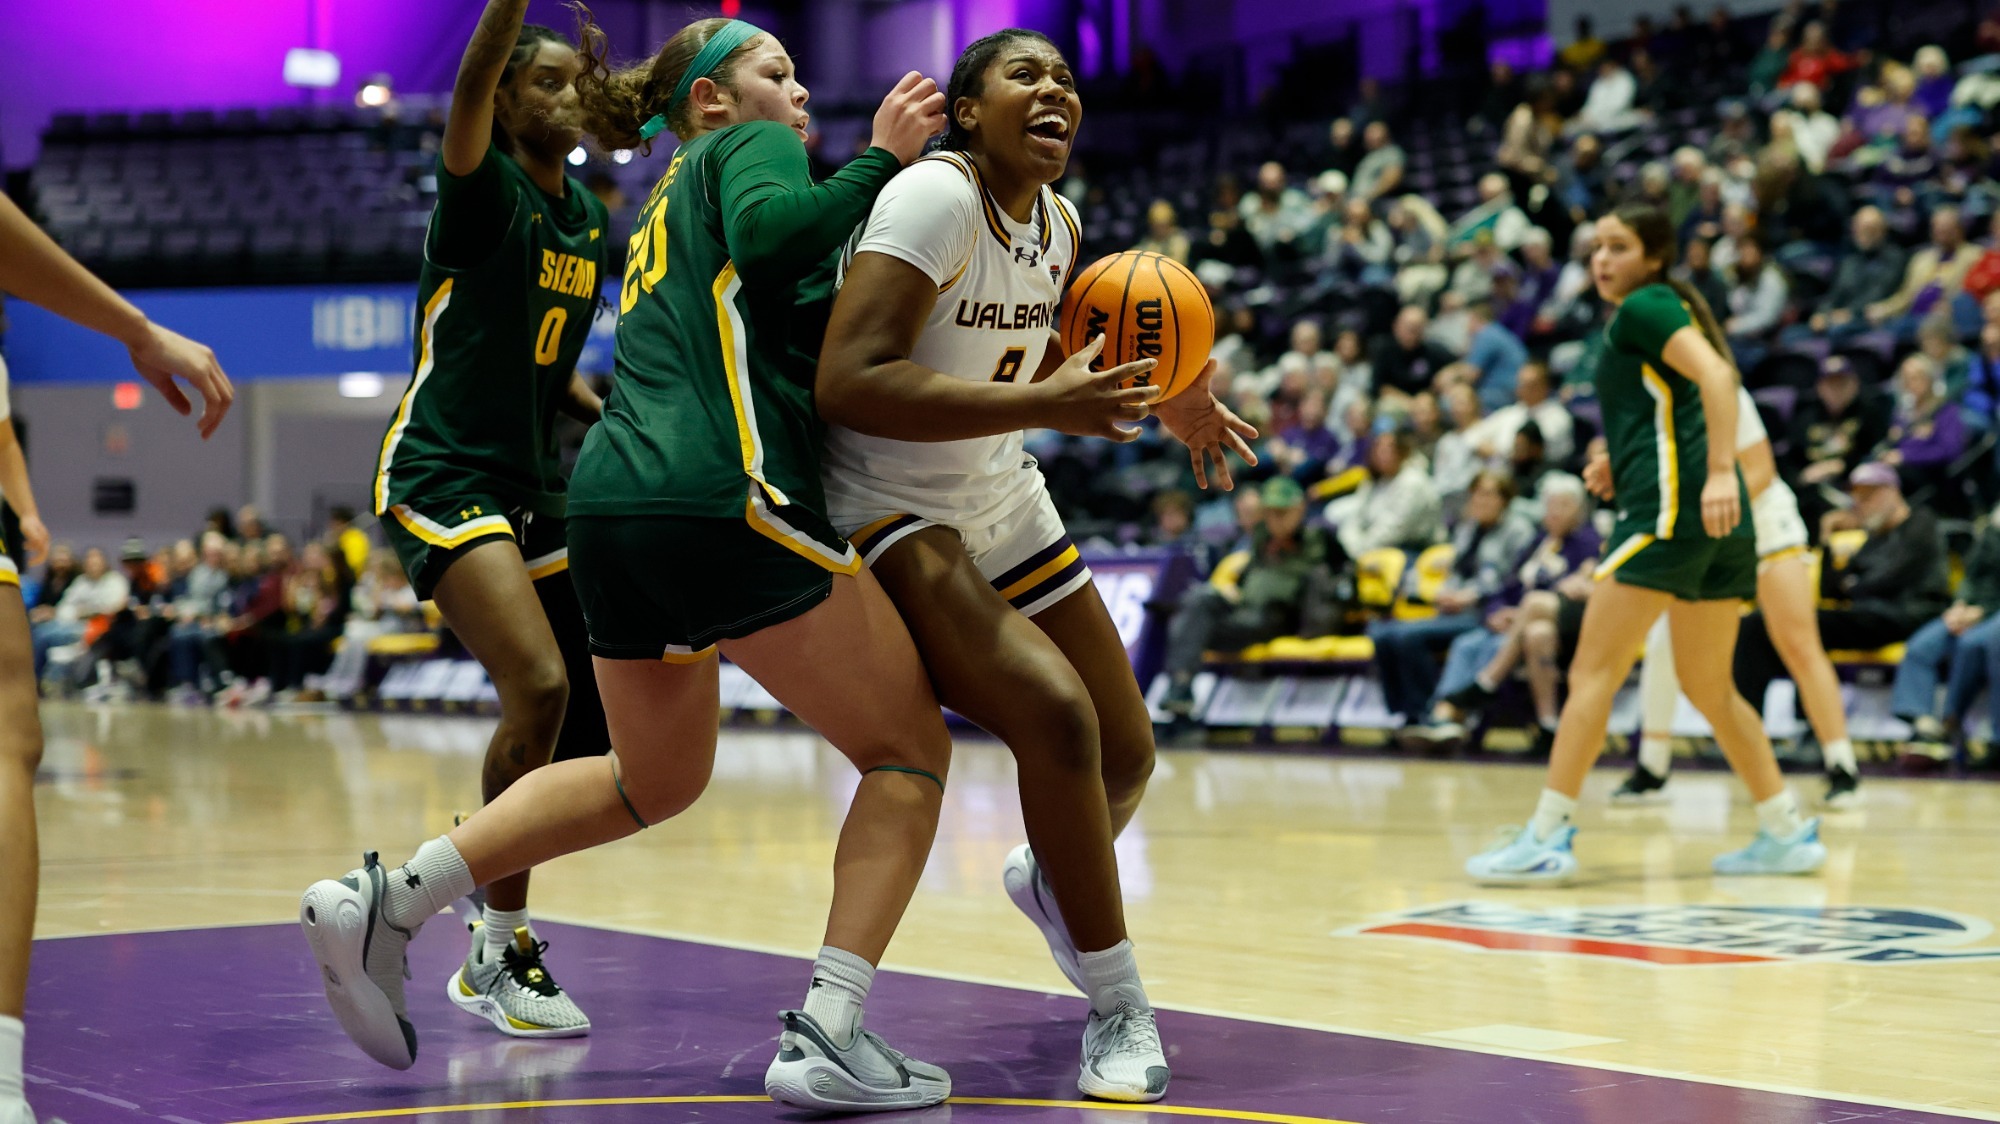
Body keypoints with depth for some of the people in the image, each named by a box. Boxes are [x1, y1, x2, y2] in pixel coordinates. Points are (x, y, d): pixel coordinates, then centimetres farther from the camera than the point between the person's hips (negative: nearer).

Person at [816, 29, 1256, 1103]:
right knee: (1055, 717, -24)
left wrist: (1162, 404, 7)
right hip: (886, 517, -8)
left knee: (1126, 751, 10)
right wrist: (1047, 405, -35)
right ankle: (1118, 1012, -8)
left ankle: (1050, 879, 47)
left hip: (1000, 500, 8)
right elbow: (848, 382, -33)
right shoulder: (937, 198, -23)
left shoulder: (1058, 226, 1)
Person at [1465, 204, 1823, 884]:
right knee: (1708, 689, 16)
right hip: (1719, 523, 10)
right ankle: (1788, 834, 16)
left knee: (1592, 674, -8)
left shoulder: (1644, 308, -3)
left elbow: (1717, 376, -19)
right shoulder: (1670, 310, 24)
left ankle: (1546, 839, -9)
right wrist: (1624, 461, 20)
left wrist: (1719, 472, -28)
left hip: (1671, 509, -10)